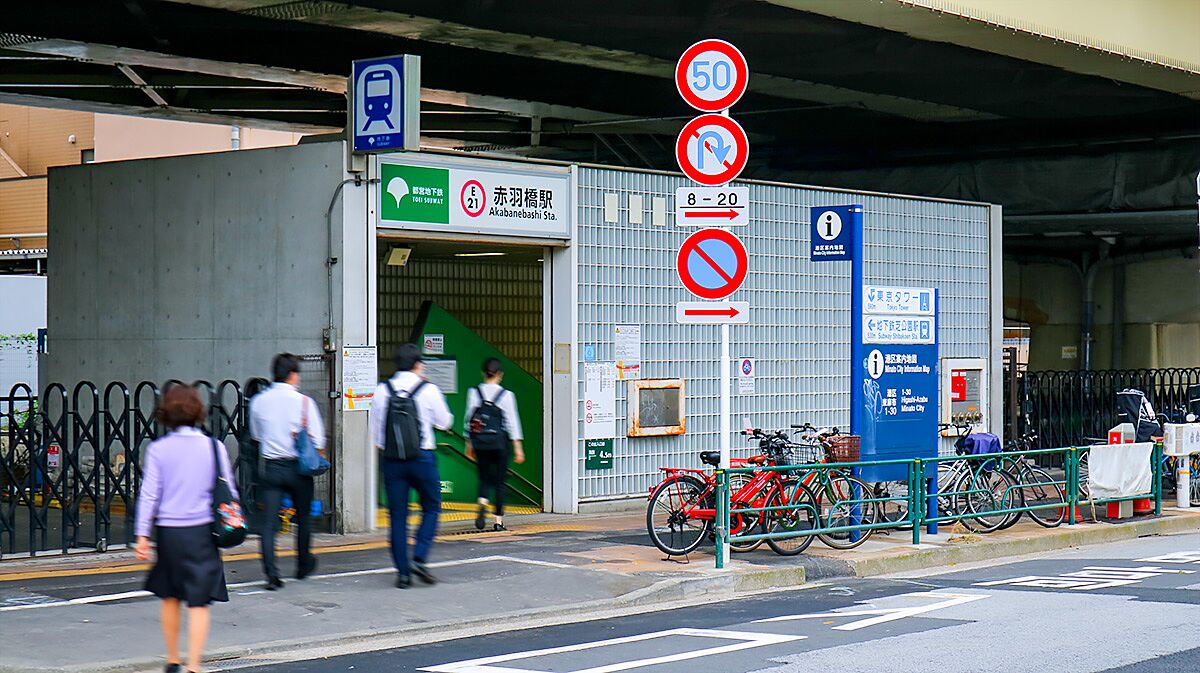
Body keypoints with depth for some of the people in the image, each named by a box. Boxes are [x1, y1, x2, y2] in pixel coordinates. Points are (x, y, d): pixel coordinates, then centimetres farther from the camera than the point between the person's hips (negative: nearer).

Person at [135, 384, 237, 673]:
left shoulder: (157, 449, -4)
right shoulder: (213, 447, -2)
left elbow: (149, 495, -3)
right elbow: (229, 491, 3)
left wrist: (142, 535, 2)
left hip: (169, 531, 1)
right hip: (203, 530, -1)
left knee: (170, 597, 18)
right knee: (198, 603, 1)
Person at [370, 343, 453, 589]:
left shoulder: (382, 391, 2)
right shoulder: (428, 390, -6)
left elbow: (375, 431, 6)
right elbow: (445, 422, 6)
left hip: (390, 459, 3)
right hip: (422, 457, -3)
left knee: (398, 516, 7)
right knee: (431, 508, 13)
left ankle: (402, 572, 7)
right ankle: (419, 558, -3)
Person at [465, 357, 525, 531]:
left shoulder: (474, 393, 0)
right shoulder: (506, 395, -6)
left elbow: (469, 418, 4)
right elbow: (512, 421, -4)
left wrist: (469, 445, 13)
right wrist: (518, 447, 0)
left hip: (479, 441, 2)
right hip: (499, 441, -2)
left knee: (484, 478, 12)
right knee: (499, 481, 7)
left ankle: (483, 502, -18)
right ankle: (499, 520, 7)